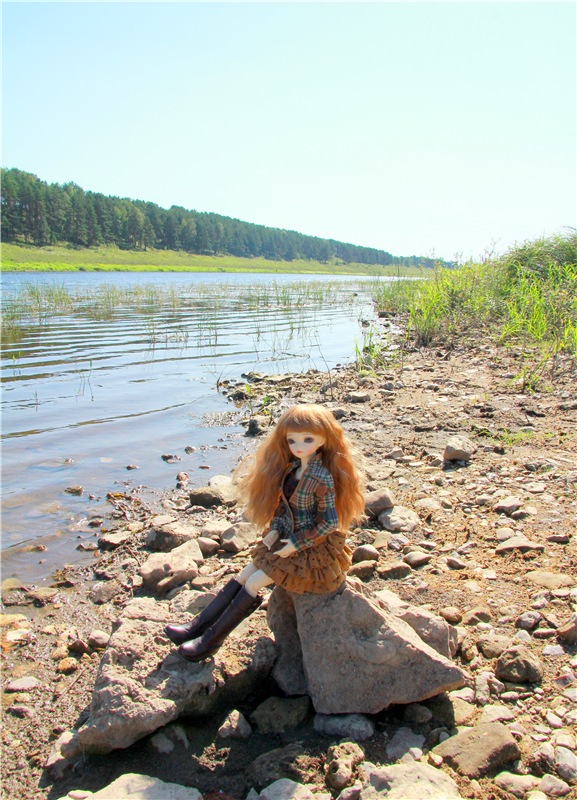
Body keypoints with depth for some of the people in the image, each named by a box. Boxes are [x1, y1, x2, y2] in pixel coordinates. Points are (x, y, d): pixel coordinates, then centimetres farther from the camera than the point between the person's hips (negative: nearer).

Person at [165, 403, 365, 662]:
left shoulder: (321, 479, -25)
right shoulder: (294, 468, 0)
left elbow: (329, 522, -22)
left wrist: (297, 544, -18)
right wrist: (275, 529, -4)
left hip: (312, 547, -8)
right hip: (290, 537, 8)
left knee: (254, 583, -9)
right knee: (243, 576, 3)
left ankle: (211, 640, 3)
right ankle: (199, 625, 9)